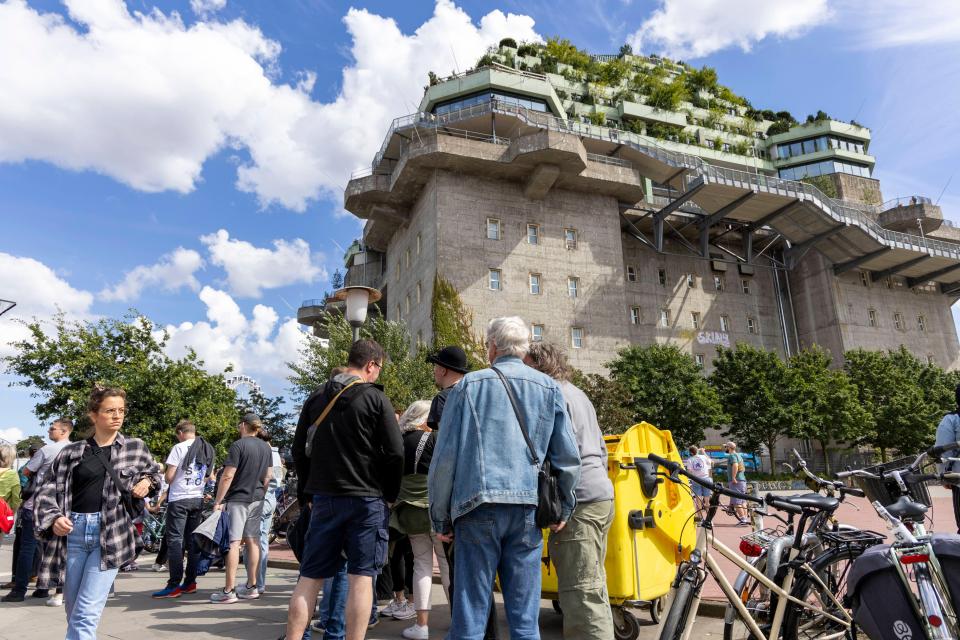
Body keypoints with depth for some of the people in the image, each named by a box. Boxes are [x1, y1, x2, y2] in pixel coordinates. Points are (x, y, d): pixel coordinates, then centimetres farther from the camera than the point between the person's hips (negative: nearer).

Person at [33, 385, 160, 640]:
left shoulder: (136, 447, 4)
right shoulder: (72, 452, 3)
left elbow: (153, 474, 20)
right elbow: (46, 490, 4)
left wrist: (147, 482, -3)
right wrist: (54, 518, -14)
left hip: (112, 533, -2)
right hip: (74, 531, 2)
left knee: (86, 614, -9)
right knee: (73, 613, 14)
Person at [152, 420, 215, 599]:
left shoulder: (179, 448, -9)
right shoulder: (208, 450, 10)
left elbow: (169, 477, -11)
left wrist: (165, 472, 9)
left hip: (179, 499, -6)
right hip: (198, 499, 6)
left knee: (174, 541, -3)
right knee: (193, 541, 10)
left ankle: (174, 586, -5)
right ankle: (190, 582, 13)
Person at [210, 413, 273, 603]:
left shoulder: (238, 445, -12)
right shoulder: (266, 447, 9)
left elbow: (227, 476, -15)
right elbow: (268, 476, 12)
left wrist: (218, 501, -9)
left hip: (237, 499, -6)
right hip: (257, 500, 7)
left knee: (233, 542, -4)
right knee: (253, 541, 10)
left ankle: (229, 591, -3)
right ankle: (251, 587, 16)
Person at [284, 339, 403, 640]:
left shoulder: (316, 398, 8)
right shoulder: (376, 398, -8)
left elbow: (299, 450, 11)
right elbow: (395, 453, -10)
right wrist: (390, 495, 3)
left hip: (324, 498, 5)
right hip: (366, 499, -4)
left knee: (310, 577, 10)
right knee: (361, 576, 1)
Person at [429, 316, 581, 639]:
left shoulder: (469, 385, 3)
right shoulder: (549, 388, 10)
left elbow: (445, 457, 0)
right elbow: (568, 457, 8)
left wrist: (440, 517, 8)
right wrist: (565, 508, 20)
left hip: (478, 507, -2)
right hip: (528, 507, 2)